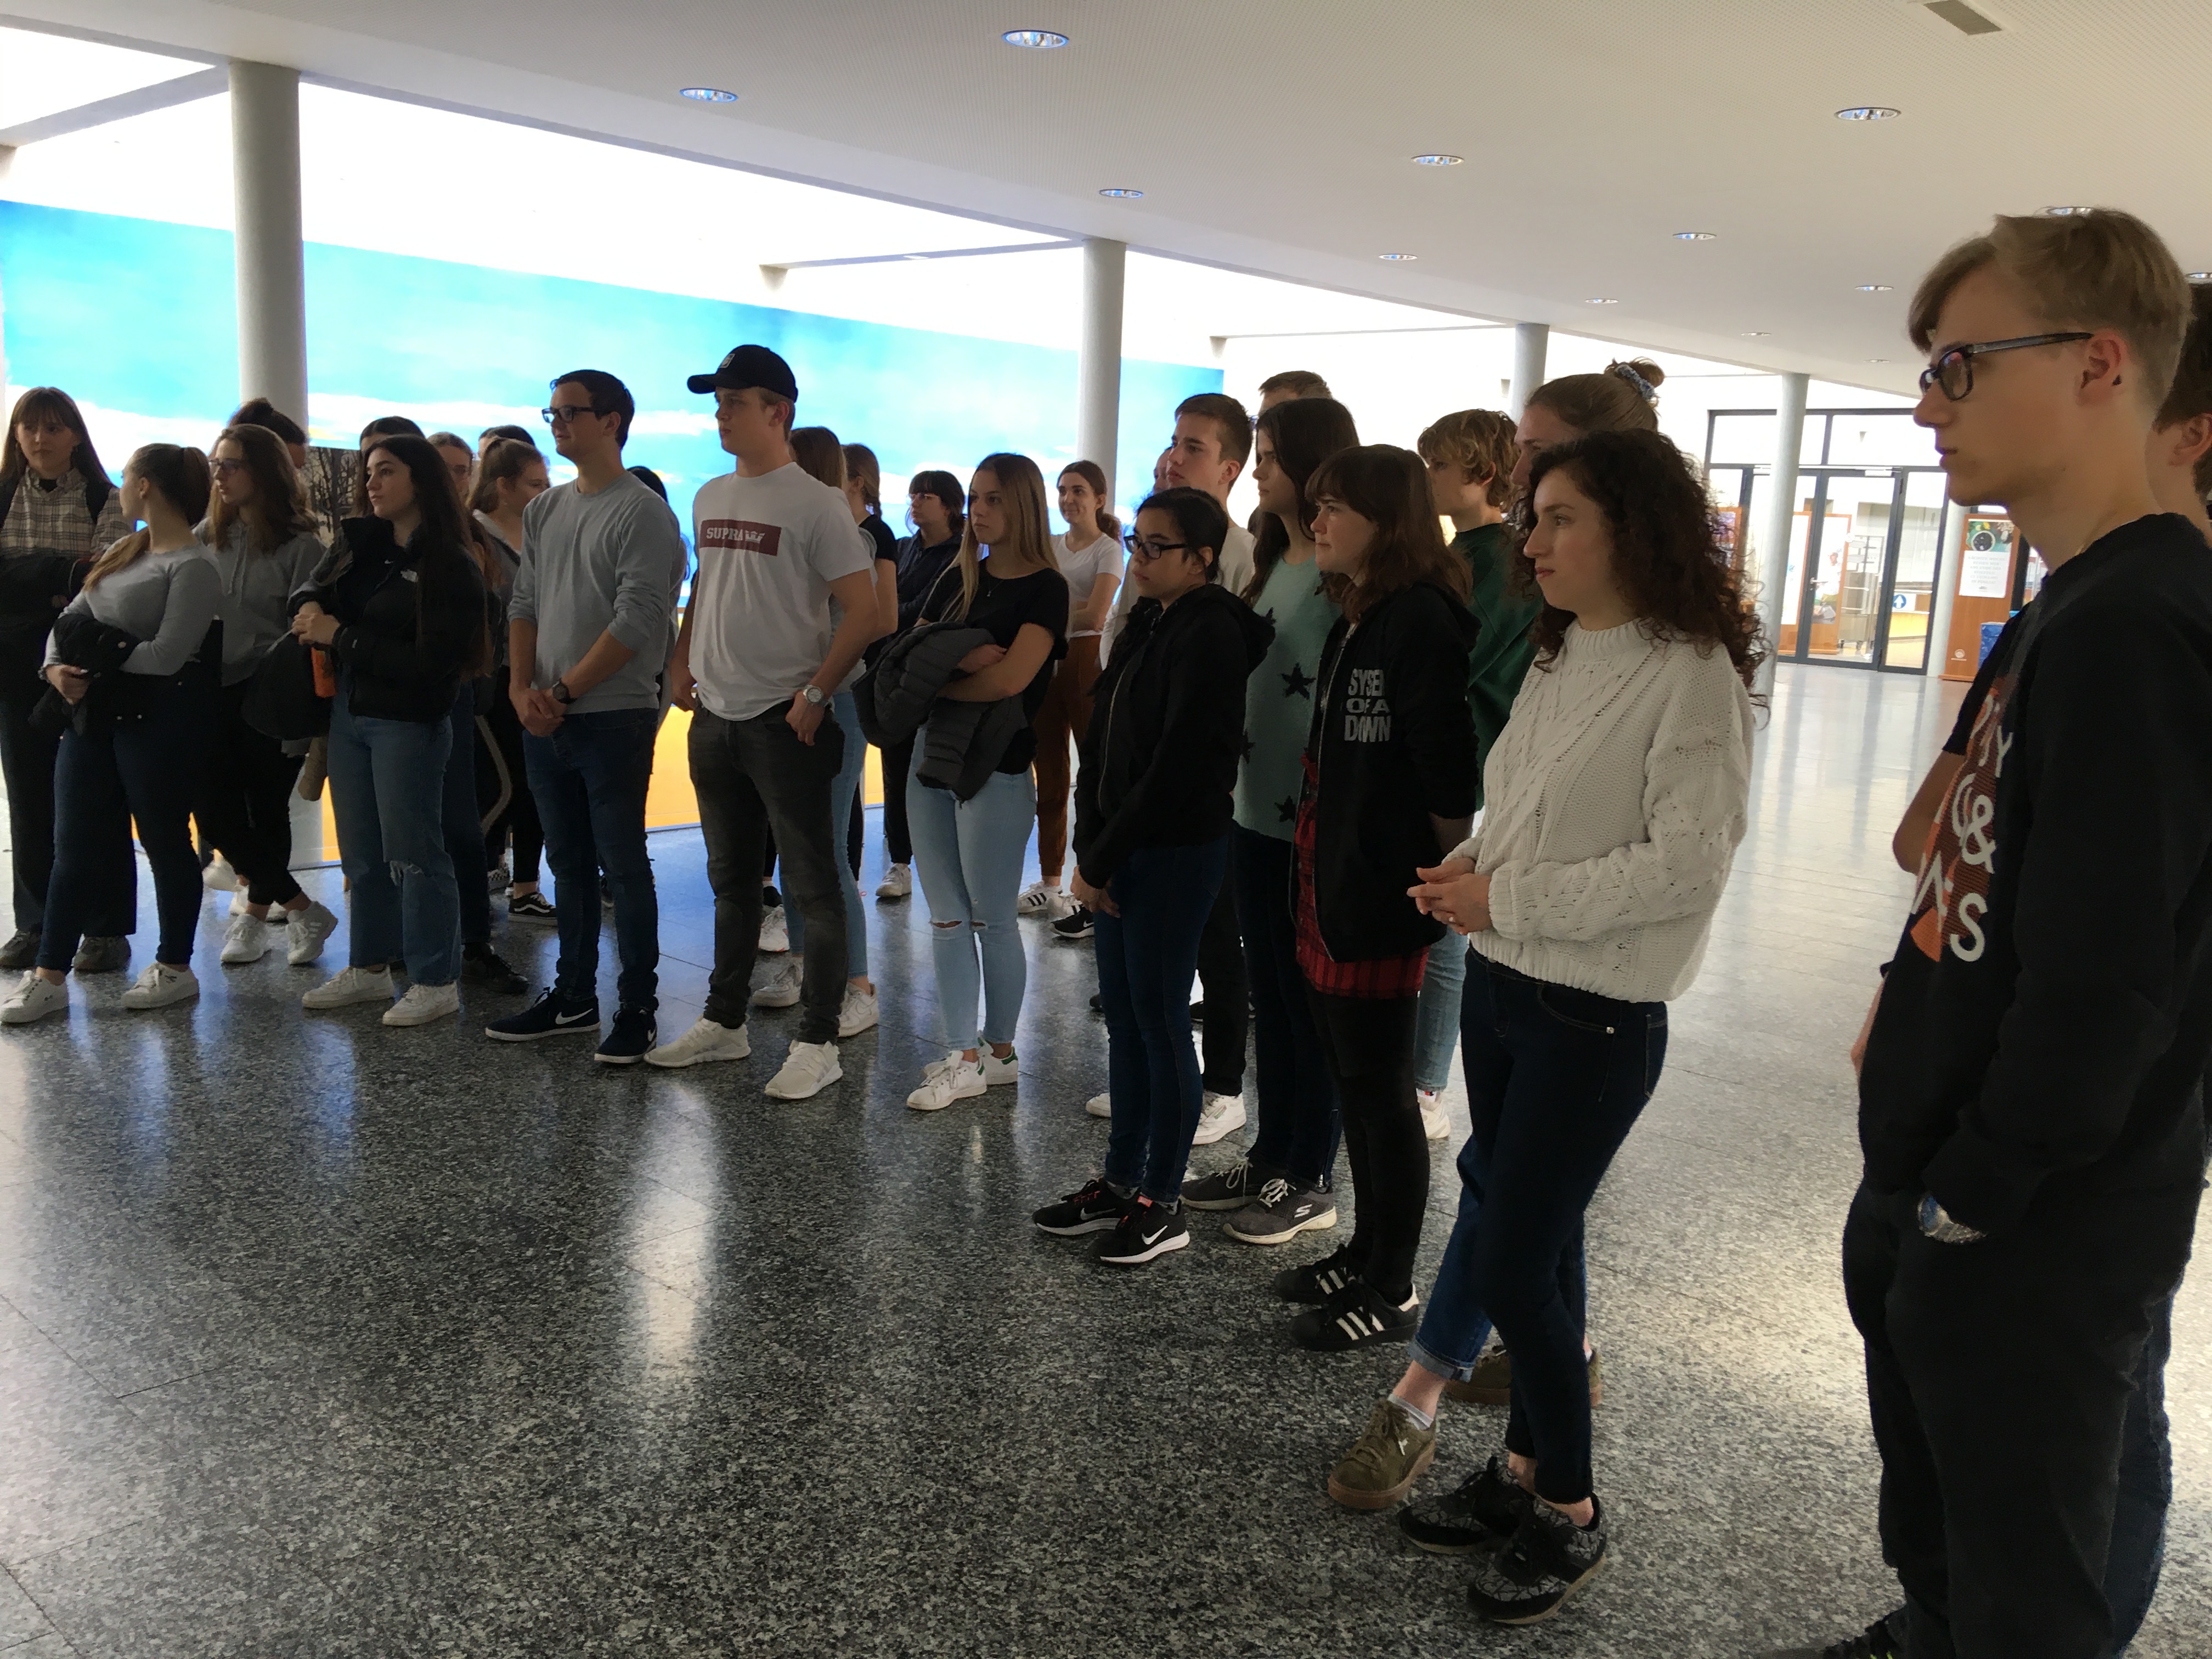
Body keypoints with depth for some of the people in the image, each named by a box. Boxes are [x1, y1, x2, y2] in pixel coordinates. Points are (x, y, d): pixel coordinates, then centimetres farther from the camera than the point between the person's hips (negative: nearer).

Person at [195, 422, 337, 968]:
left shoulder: (299, 545, -7)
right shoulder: (211, 539, 10)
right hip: (215, 698, 6)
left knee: (267, 813, 4)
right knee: (216, 814, 1)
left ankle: (255, 912, 20)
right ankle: (303, 911, 11)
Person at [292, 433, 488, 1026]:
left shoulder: (451, 567, -13)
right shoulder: (359, 543, 10)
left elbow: (428, 660, -19)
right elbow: (312, 591, 14)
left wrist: (340, 636, -16)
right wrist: (310, 608, -11)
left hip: (407, 722, -7)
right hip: (350, 711, 7)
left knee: (412, 852, -3)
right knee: (361, 851, 15)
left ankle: (436, 982, 7)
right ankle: (369, 967, 27)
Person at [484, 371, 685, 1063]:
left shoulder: (641, 512, -8)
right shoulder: (542, 512, 14)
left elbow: (637, 621, -15)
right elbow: (524, 604, 14)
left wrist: (564, 692, -13)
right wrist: (522, 688, -1)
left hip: (614, 719, -7)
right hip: (545, 721, 7)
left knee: (623, 867, -2)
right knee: (569, 863, 13)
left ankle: (638, 1009, 6)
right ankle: (574, 998, 23)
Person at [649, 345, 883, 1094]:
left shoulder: (814, 504, -11)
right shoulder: (709, 497, 12)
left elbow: (863, 612, -14)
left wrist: (813, 695, -17)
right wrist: (682, 663, 11)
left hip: (785, 722, -8)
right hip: (714, 717, 8)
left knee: (811, 885, -1)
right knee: (732, 880, 18)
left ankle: (817, 1043, 6)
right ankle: (724, 1022, 30)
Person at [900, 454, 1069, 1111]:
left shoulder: (1044, 588, -8)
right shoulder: (958, 581, 12)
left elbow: (1011, 677, -21)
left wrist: (935, 679, -7)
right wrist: (961, 660, -17)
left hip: (997, 769, -7)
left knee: (992, 921, 4)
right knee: (947, 920, 8)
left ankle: (999, 1050, 19)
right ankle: (963, 1058, 15)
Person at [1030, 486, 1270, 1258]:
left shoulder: (1210, 635, -15)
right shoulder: (1148, 624, 12)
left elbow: (1177, 766, -19)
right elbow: (1102, 739, 10)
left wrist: (1102, 857, -12)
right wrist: (1090, 847, 1)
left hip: (1175, 854, -8)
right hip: (1120, 853, 8)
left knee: (1159, 1019, 0)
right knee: (1123, 1016, 14)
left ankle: (1162, 1204, 14)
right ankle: (1120, 1183, 26)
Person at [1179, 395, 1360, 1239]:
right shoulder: (1272, 562, 14)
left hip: (1315, 822, -8)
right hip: (1256, 812, 8)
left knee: (1311, 1001, 4)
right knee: (1269, 995, 16)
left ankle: (1311, 1180, 18)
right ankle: (1269, 1158, 29)